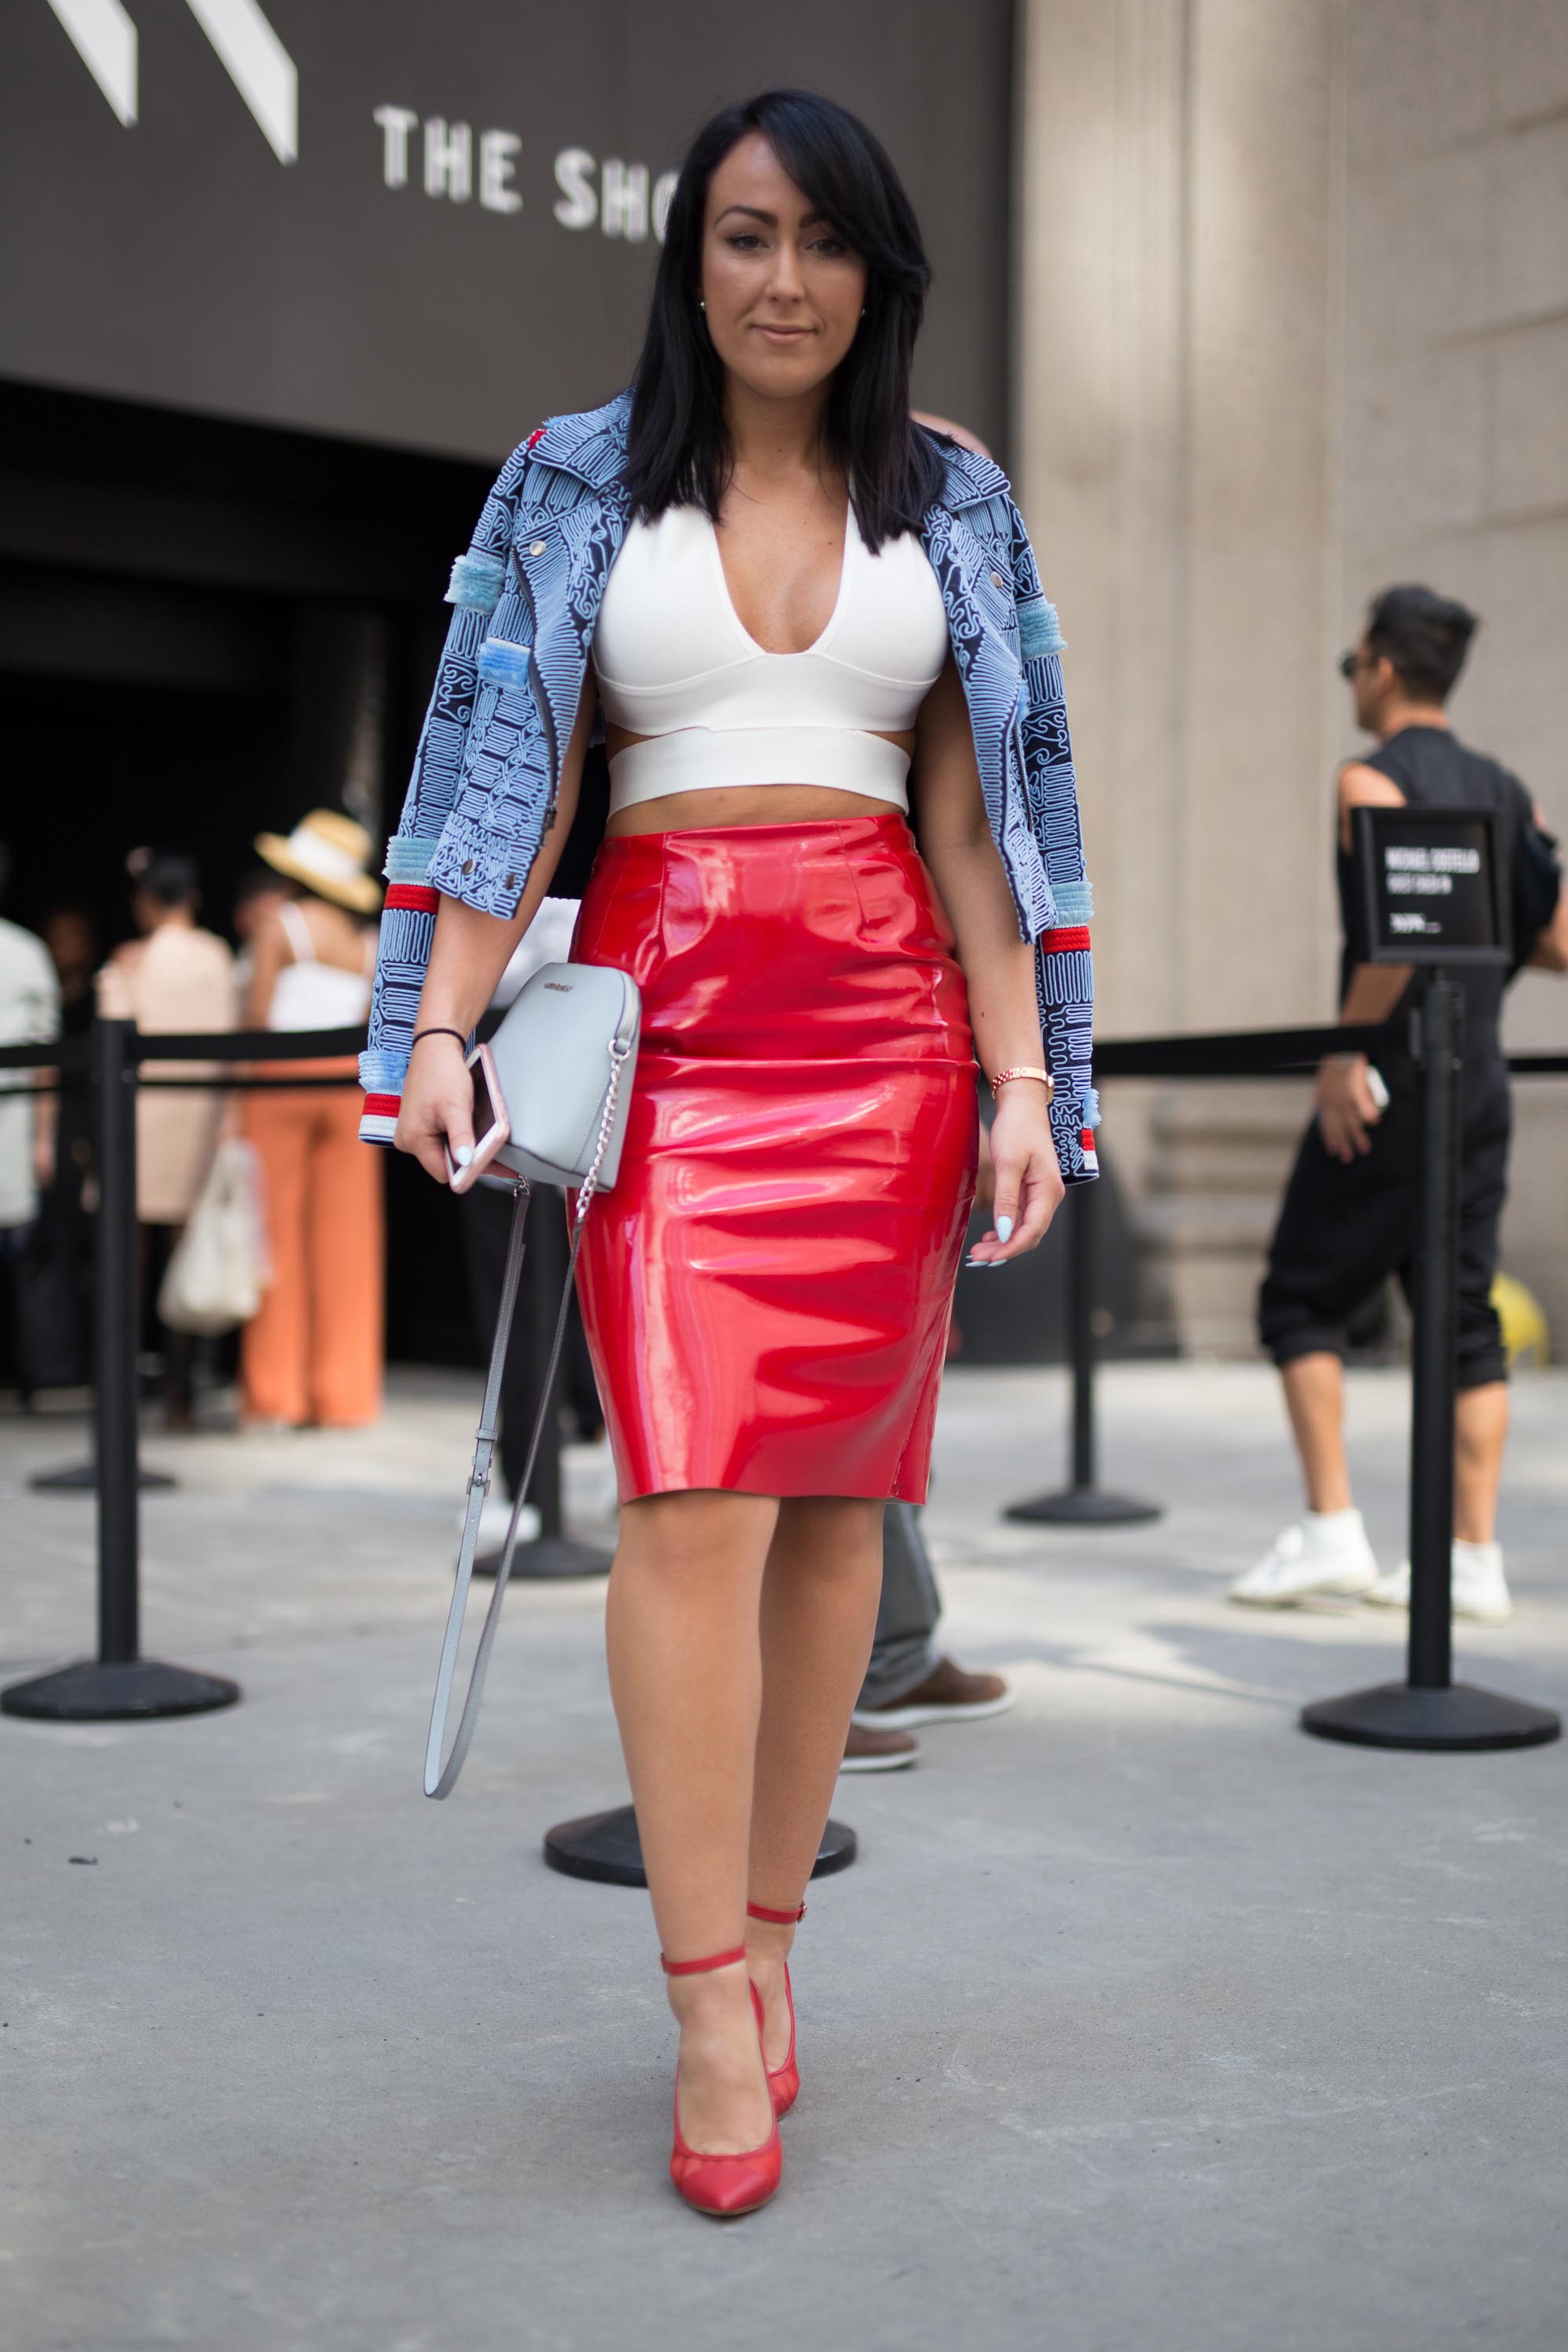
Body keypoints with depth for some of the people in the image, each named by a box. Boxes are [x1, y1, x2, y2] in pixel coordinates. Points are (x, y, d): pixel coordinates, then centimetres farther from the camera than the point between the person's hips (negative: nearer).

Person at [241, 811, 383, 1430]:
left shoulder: (280, 922, -1)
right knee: (344, 1238, 3)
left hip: (282, 1080, -4)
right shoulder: (368, 942, 13)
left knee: (279, 1233, 0)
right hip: (348, 1085, 4)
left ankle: (277, 1392, 1)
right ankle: (343, 1392, 3)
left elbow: (258, 1013, -8)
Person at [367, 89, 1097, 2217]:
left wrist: (1023, 1082, 1)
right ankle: (715, 2017, -6)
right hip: (665, 1003, -2)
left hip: (889, 1011, 2)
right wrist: (445, 1025, -10)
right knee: (700, 1487, -12)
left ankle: (767, 1940, 14)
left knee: (840, 1492, 2)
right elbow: (512, 768, 3)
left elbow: (974, 815, 9)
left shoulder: (949, 500, 13)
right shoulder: (581, 479, 9)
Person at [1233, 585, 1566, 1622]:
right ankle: (1475, 1557, 7)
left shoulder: (1374, 780, -8)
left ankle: (1331, 1530, -2)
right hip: (1481, 1084, 7)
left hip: (1389, 1087, -7)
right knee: (1465, 1313, 8)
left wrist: (1345, 1053, -18)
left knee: (1301, 1302, 4)